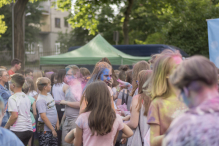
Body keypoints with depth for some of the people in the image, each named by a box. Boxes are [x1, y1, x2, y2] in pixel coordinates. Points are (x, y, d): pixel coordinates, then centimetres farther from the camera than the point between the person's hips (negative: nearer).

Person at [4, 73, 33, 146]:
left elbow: (14, 116, -19)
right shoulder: (26, 97, 14)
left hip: (18, 131, -8)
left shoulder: (13, 98, -11)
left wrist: (6, 127, -5)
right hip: (29, 129, 8)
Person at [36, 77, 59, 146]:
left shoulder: (49, 95, 10)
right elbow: (43, 116, -20)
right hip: (45, 129, -8)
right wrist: (52, 129, -18)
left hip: (52, 127, 9)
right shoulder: (40, 100, -17)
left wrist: (57, 122, 7)